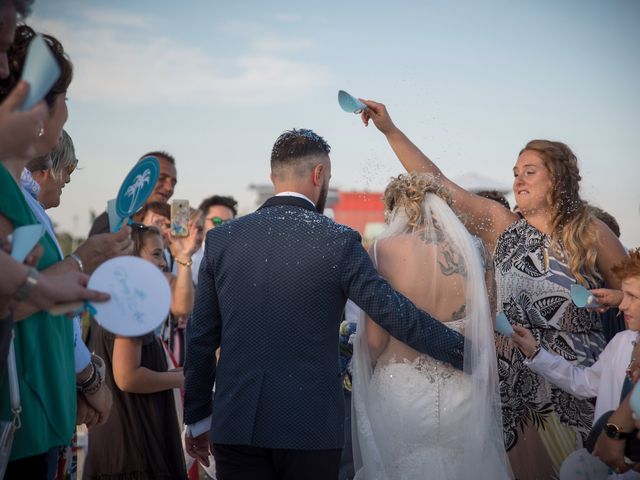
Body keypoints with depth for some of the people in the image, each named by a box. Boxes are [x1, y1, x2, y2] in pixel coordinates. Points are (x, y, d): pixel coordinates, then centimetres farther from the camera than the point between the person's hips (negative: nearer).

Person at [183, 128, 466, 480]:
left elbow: (200, 338, 6)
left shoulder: (221, 239, 3)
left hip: (235, 424, 2)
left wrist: (197, 417, 15)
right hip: (310, 425, -2)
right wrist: (470, 353, 6)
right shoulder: (338, 242, -6)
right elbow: (398, 315, -5)